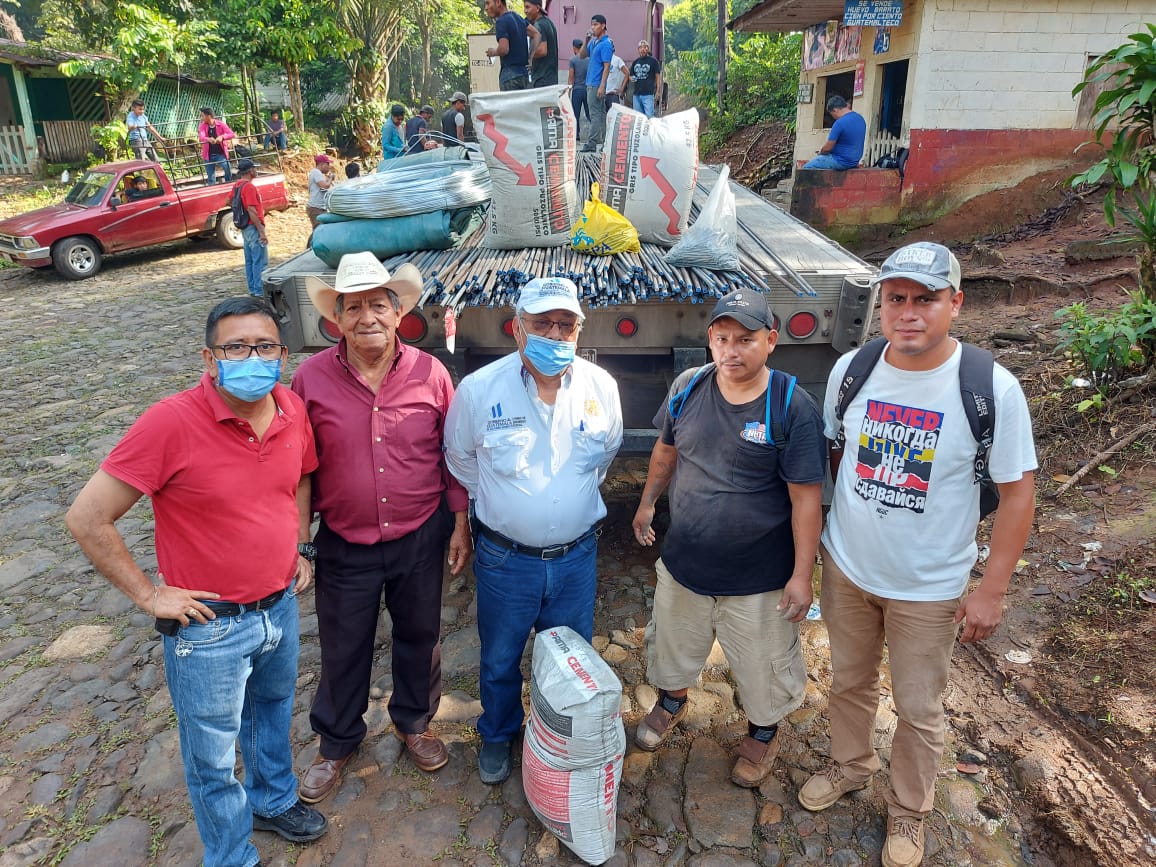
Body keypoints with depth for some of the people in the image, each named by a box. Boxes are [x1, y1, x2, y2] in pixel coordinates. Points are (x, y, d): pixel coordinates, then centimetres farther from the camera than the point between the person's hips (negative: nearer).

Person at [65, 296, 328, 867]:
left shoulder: (293, 409, -8)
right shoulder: (171, 423, -25)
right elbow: (87, 520, -19)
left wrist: (299, 548, 7)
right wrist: (148, 595, -15)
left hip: (281, 606, 5)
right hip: (210, 626, -5)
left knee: (272, 713, 29)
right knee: (213, 759, 15)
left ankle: (275, 800, 56)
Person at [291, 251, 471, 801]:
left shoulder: (429, 373, -9)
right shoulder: (311, 378, -10)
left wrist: (460, 522, 1)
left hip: (420, 539, 1)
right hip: (344, 545, 0)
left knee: (419, 637, 20)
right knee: (342, 650, 17)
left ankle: (414, 722, 47)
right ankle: (337, 742, 42)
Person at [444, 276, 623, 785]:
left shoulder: (601, 387, -10)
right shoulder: (478, 389, -16)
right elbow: (460, 458, 3)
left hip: (576, 555, 2)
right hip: (505, 557, -1)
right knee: (499, 660, 19)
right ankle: (497, 736, 48)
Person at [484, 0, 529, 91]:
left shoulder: (501, 21, -10)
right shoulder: (519, 18, 15)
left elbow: (504, 49, -22)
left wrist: (493, 52, -1)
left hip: (510, 74, -8)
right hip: (525, 73, 8)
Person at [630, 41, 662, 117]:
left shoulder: (653, 60, 2)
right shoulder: (635, 62, 15)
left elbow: (658, 76, 1)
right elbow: (630, 75, 24)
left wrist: (658, 90, -8)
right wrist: (632, 79, -1)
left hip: (648, 94, -5)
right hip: (636, 94, 5)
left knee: (649, 116, -12)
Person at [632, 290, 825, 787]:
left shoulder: (793, 408, -21)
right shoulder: (688, 388, -8)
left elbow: (806, 497, -18)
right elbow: (665, 449, 9)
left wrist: (802, 573, -17)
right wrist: (647, 502, 16)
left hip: (759, 578, -3)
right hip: (682, 563, 4)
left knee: (763, 666, 18)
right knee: (674, 645, 26)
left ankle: (763, 731, 47)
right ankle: (672, 701, 56)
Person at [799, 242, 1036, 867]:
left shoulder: (993, 388, -19)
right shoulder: (850, 370, -9)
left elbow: (1017, 489, -12)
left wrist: (991, 590, -11)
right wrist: (818, 535, 8)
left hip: (928, 587, -3)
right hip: (846, 568, 3)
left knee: (918, 708, 15)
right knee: (849, 681, 23)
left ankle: (908, 810, 41)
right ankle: (849, 765, 50)